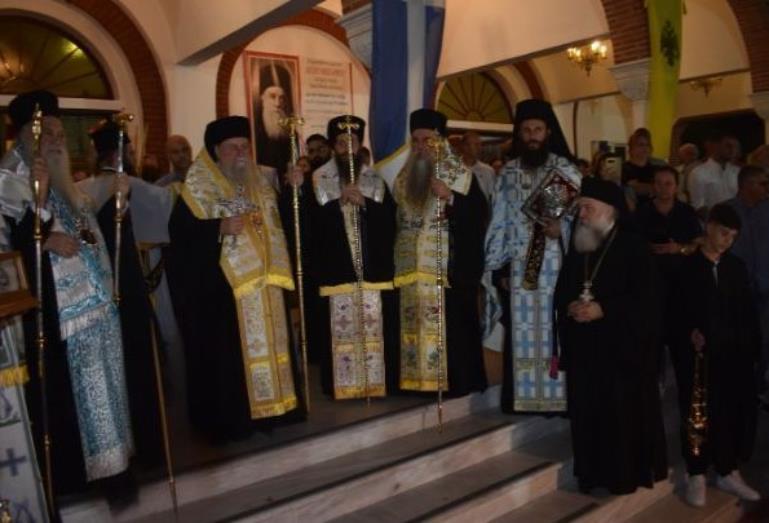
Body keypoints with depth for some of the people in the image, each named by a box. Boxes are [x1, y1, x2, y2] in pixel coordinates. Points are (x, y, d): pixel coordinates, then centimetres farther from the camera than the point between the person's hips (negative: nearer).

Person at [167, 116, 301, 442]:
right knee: (227, 351, -3)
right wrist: (221, 227, -20)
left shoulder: (259, 184, 14)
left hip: (262, 281, 6)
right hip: (220, 284, -6)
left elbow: (278, 224, 20)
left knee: (265, 343, 9)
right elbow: (180, 230, -10)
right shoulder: (198, 186, -4)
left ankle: (263, 408, 22)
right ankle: (228, 420, 9)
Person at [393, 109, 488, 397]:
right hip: (412, 265, 5)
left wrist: (450, 196, -21)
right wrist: (396, 257, 9)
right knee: (415, 319, 6)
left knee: (451, 321, -3)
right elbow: (396, 216, 17)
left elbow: (479, 212, -8)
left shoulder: (460, 173, -1)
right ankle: (420, 377, 16)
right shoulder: (405, 176, 14)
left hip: (449, 264, -5)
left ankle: (457, 380, 8)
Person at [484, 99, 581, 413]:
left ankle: (557, 396, 10)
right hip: (519, 268, 2)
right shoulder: (508, 172, 9)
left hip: (555, 266, -2)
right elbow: (499, 222, 9)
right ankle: (524, 396, 14)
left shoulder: (566, 170, 1)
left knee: (553, 329, 1)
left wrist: (560, 228, -20)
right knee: (522, 331, 5)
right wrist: (493, 264, 4)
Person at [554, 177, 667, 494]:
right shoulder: (576, 247, 12)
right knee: (587, 411, 9)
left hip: (622, 345, -5)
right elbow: (561, 291, 15)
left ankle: (626, 473, 19)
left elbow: (644, 297, -12)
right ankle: (593, 471, 23)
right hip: (583, 347, 5)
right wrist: (569, 307, -3)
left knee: (623, 412, 3)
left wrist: (603, 309, -19)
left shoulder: (633, 246, -7)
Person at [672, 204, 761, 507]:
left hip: (733, 353, 4)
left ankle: (728, 473, 23)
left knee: (734, 413, 7)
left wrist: (751, 345, 2)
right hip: (697, 353, -4)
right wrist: (690, 333, -16)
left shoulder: (736, 267, 10)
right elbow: (675, 311, -2)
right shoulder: (686, 266, -2)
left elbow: (747, 311, 10)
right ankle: (696, 476, 13)